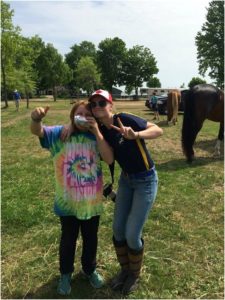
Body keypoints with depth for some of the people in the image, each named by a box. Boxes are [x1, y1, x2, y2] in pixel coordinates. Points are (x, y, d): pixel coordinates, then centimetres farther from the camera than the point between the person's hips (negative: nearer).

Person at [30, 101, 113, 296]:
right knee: (68, 239, 18)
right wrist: (36, 119, -44)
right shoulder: (61, 133, -7)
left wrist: (97, 132, -23)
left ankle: (90, 269, 46)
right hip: (68, 201, -1)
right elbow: (37, 131, -20)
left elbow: (109, 159, -18)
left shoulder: (96, 137, -5)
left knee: (91, 238, 20)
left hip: (92, 201, 2)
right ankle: (65, 274, 42)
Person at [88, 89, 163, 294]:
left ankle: (135, 274, 27)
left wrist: (135, 135, -42)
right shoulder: (101, 129, -3)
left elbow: (158, 130, -24)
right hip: (126, 179, 6)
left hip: (146, 180, -6)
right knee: (118, 229, 10)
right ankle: (125, 269, 35)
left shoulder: (124, 119, -21)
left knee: (132, 234, -2)